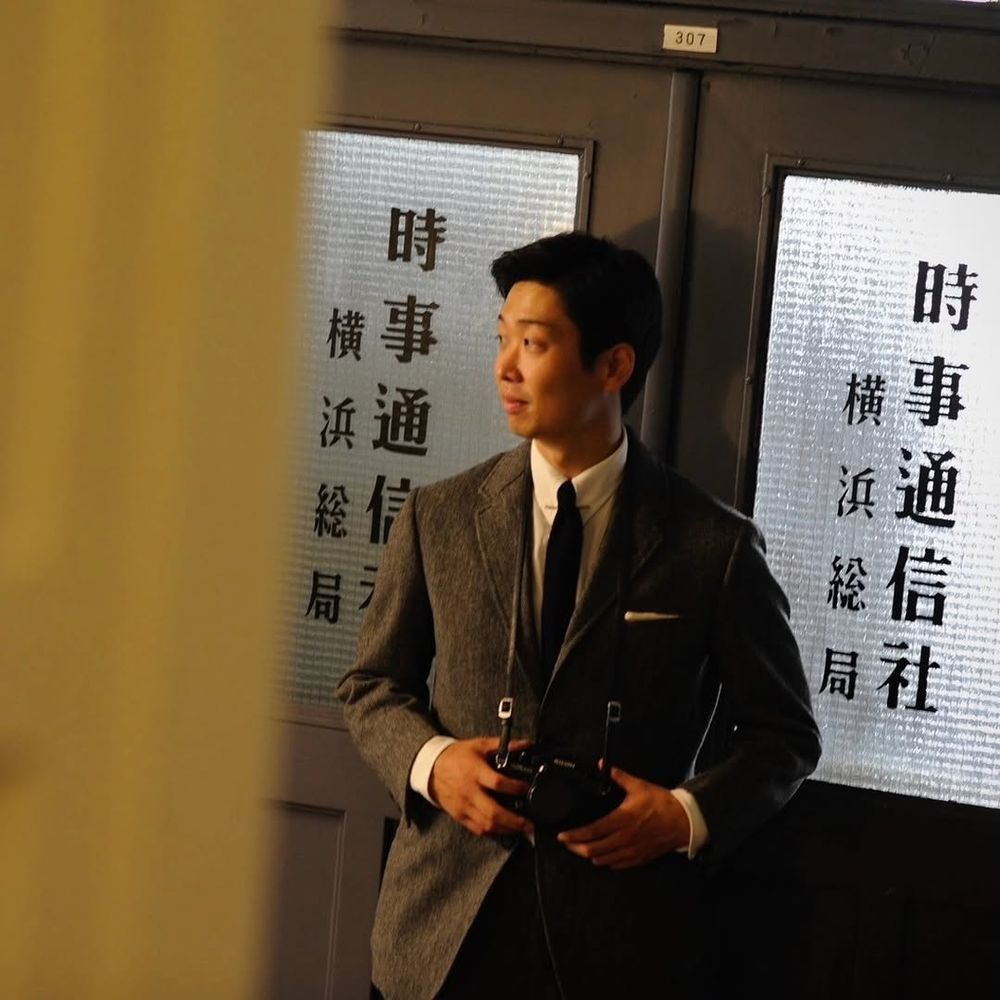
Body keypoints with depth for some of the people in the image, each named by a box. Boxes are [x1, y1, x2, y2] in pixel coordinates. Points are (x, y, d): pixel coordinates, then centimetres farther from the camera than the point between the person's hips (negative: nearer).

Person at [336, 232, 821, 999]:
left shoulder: (713, 547, -5)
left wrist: (688, 814, -14)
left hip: (621, 937, -2)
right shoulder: (438, 517, 2)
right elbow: (373, 685, 11)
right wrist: (431, 761, -9)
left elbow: (784, 734, 3)